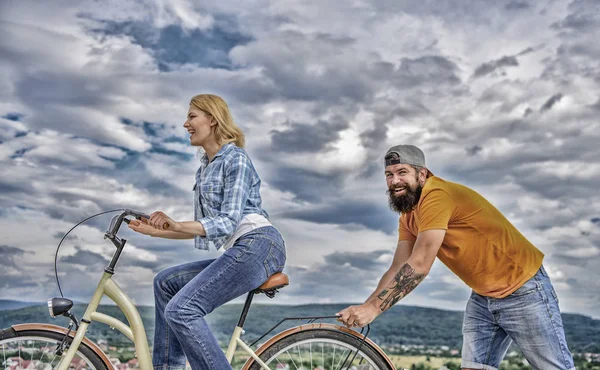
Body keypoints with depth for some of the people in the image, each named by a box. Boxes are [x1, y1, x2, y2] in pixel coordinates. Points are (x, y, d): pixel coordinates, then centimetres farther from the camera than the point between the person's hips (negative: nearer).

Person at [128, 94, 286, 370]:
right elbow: (202, 228, 21)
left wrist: (177, 225, -24)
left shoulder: (235, 159, -6)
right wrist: (157, 231, 14)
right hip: (238, 250, 10)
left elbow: (227, 222, -16)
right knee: (166, 283, 11)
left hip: (258, 246, -10)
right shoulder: (204, 168, 21)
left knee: (181, 310, -18)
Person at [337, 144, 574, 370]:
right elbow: (397, 270, -1)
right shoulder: (408, 218, 3)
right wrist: (362, 309, -12)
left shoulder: (437, 195, -26)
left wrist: (373, 308, -30)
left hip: (523, 290, -8)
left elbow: (418, 267, -31)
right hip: (483, 297, 8)